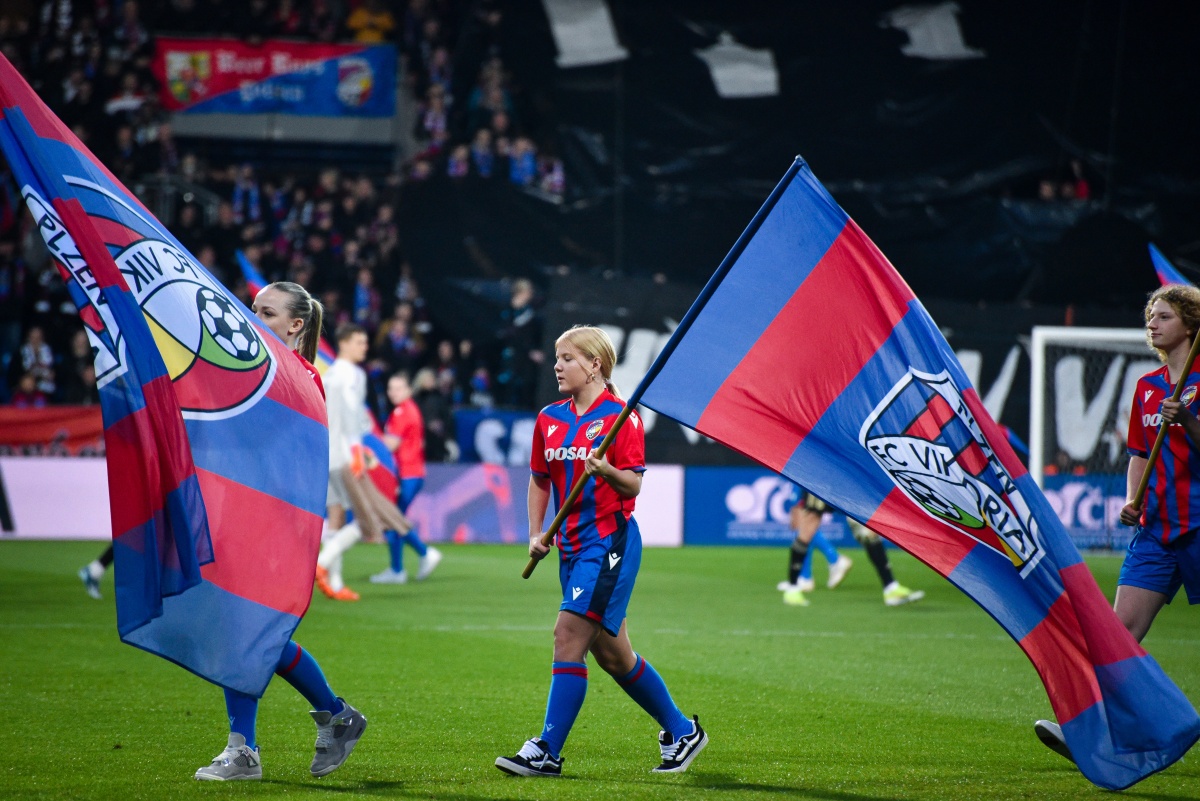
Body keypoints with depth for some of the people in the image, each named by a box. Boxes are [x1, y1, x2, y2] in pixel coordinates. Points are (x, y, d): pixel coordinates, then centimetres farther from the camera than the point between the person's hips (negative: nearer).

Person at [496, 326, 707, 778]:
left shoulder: (620, 416, -9)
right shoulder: (550, 419, 11)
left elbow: (633, 485, -10)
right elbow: (540, 480, 20)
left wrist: (607, 470, -29)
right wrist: (536, 534, 10)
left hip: (610, 540, -8)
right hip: (572, 543, 8)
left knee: (569, 635, -15)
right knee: (610, 653, 12)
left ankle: (547, 753, -14)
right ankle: (681, 731, 27)